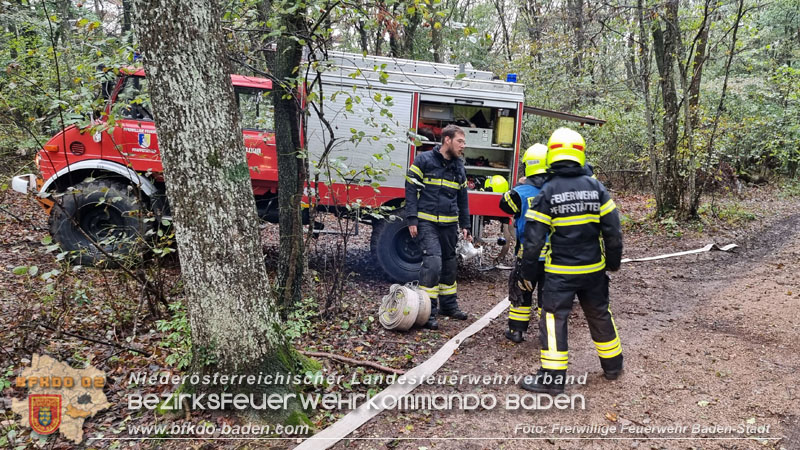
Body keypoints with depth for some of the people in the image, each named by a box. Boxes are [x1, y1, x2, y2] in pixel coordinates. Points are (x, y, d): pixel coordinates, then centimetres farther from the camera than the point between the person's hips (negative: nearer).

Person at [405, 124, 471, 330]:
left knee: (449, 264, 13)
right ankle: (428, 311, -9)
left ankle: (448, 305, 29)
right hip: (427, 222, -6)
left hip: (449, 224, 6)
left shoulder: (459, 167, 14)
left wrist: (465, 225, 17)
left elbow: (463, 199, 21)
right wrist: (412, 220, -13)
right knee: (433, 261, -17)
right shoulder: (424, 160, -5)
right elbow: (411, 190, -6)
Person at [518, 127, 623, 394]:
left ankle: (552, 378, 2)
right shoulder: (595, 187, -1)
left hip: (560, 271, -4)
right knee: (600, 315, 20)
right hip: (594, 269, 5)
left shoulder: (547, 192, -11)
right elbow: (612, 229, 3)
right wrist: (614, 261, 16)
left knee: (554, 318, 2)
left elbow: (533, 237, -11)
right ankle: (613, 365, 36)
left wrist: (528, 272, -1)